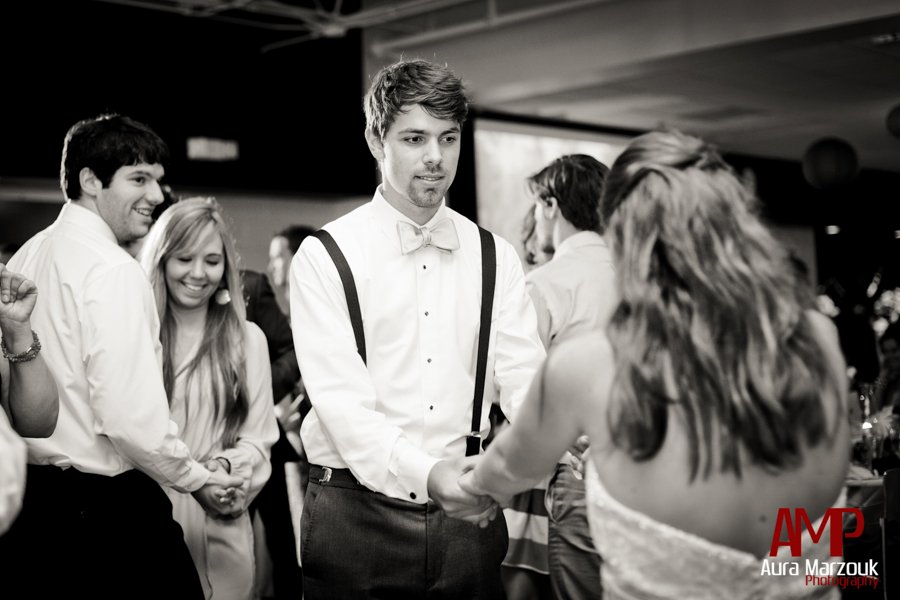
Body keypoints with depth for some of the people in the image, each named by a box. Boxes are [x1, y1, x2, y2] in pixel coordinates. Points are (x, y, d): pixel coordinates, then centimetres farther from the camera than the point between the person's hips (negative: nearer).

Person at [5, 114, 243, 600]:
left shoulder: (27, 256, 9)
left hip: (32, 498, 9)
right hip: (107, 505, -9)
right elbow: (131, 415, -23)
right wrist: (196, 480, -10)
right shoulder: (113, 270, -17)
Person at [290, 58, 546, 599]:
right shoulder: (324, 257, -5)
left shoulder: (496, 258, 6)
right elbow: (341, 399, -15)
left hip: (470, 512, 3)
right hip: (359, 513, -2)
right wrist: (425, 474, -30)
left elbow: (524, 377, -4)